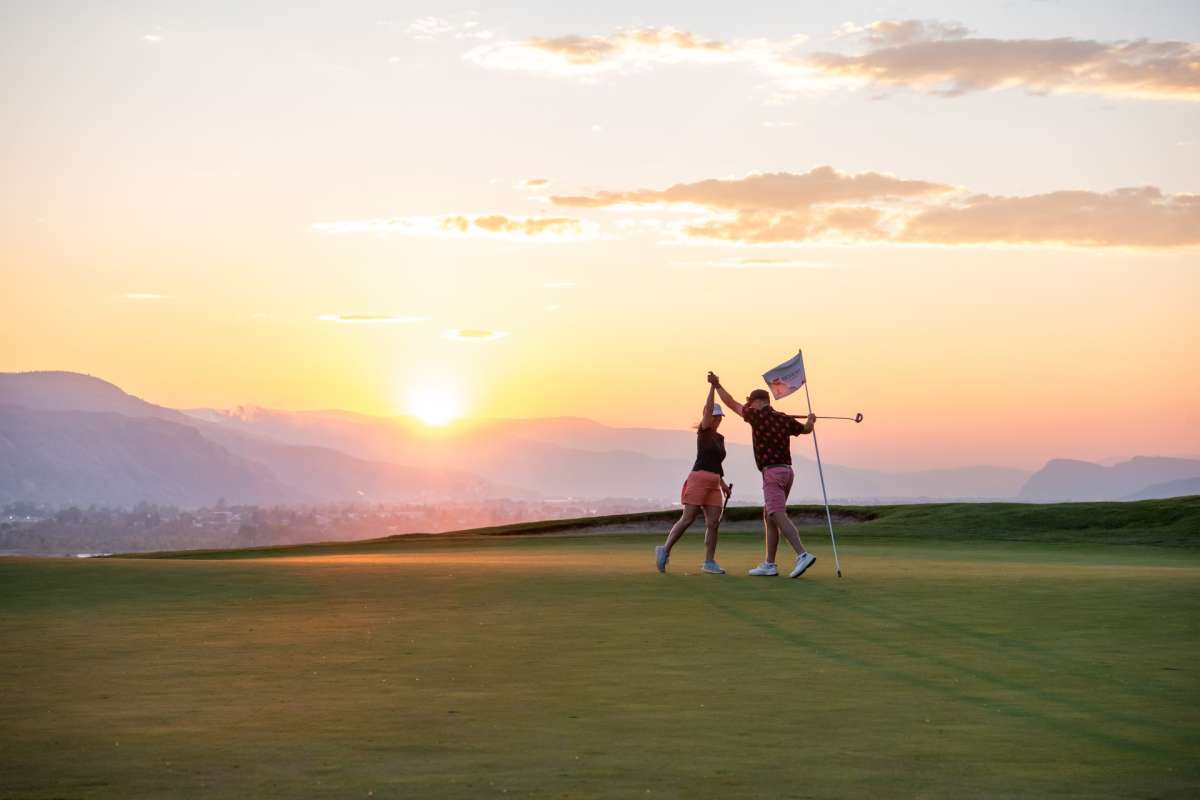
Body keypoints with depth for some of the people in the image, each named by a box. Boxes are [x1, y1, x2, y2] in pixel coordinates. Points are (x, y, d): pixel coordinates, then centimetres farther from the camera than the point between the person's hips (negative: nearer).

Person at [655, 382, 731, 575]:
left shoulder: (720, 438, 21)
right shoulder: (703, 430, -1)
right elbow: (708, 409, -17)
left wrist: (723, 483, 18)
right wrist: (713, 386, -22)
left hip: (713, 484, 7)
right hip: (698, 479, -7)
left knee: (714, 523, -3)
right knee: (687, 520, -10)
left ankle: (709, 563, 1)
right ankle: (665, 550, 4)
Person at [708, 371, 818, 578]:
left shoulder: (757, 415, -5)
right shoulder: (785, 419, 11)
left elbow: (733, 404, 8)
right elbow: (806, 429, 28)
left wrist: (717, 386, 21)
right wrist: (811, 420, 50)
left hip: (772, 472, -8)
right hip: (786, 471, 8)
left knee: (778, 516, -15)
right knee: (769, 517, 13)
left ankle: (803, 555, -29)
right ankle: (769, 564, 12)